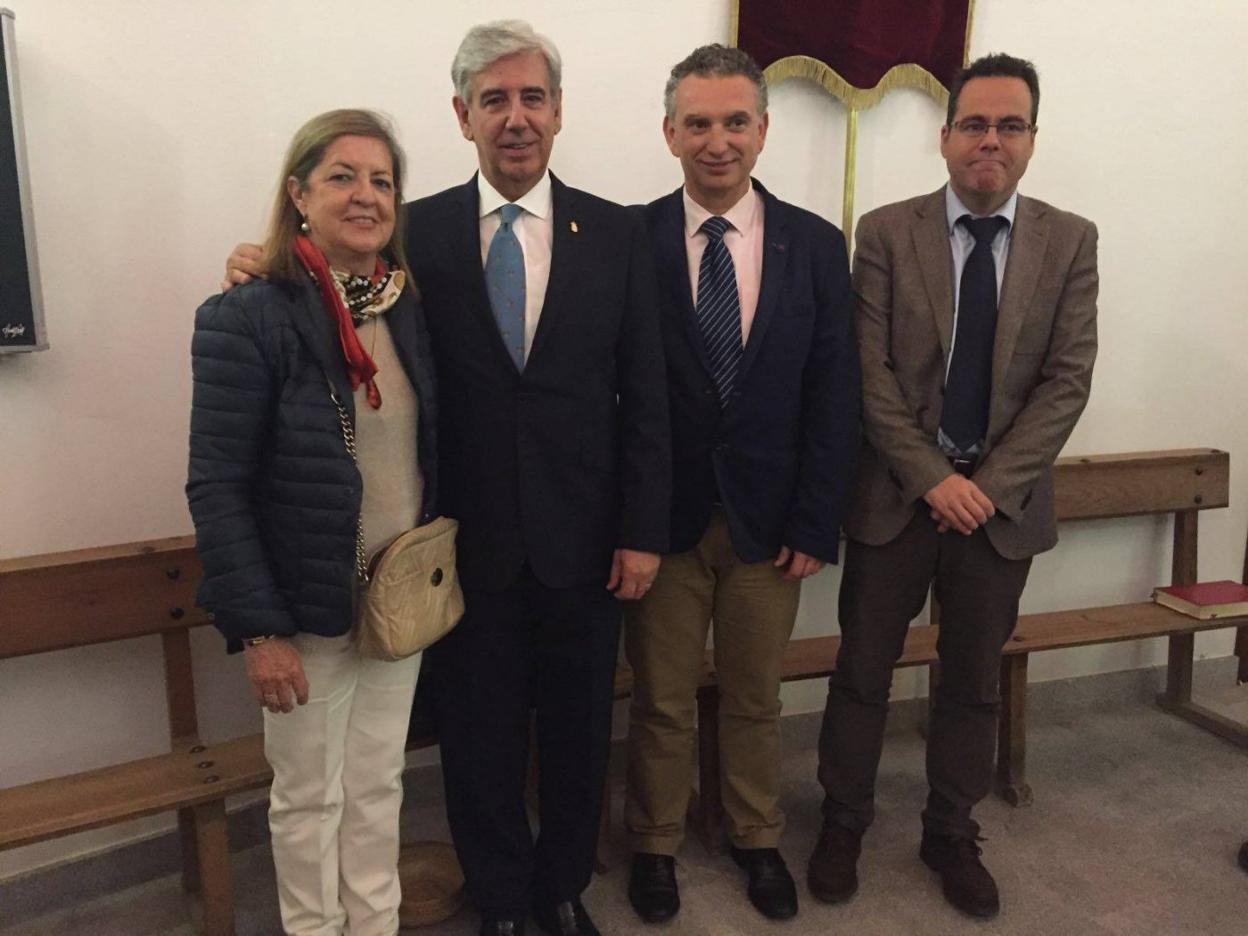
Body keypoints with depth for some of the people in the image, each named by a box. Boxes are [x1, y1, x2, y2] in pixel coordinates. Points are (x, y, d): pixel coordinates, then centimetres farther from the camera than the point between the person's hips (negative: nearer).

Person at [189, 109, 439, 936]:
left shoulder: (411, 309, 2)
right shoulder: (246, 317, -14)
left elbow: (430, 455, 7)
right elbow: (217, 487, -16)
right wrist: (259, 628, -18)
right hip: (306, 609, -4)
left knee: (378, 785, 19)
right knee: (309, 796, 15)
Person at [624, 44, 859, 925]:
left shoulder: (817, 245, -1)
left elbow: (834, 397, -1)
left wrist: (815, 524, -5)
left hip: (770, 518, 2)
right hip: (663, 513, -1)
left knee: (756, 698, 18)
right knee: (662, 701, 14)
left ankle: (757, 837, 39)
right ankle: (656, 843, 35)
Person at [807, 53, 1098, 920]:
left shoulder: (1070, 240, 2)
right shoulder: (886, 232, -3)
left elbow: (1068, 379, -4)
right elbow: (870, 373, -8)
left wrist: (991, 483, -13)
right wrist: (933, 477, -15)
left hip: (1004, 499, 2)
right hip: (897, 492, -1)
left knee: (975, 682, 14)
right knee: (863, 670, 9)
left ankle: (952, 834, 32)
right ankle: (844, 823, 28)